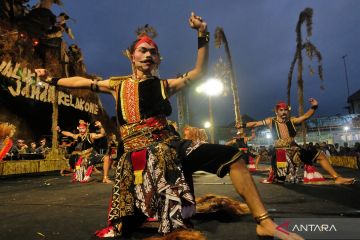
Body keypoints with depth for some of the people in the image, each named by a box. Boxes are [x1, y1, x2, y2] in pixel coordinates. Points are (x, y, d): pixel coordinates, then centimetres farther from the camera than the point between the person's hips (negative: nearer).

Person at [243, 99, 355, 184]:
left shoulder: (292, 121, 6)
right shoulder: (271, 121, -2)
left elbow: (306, 116, 5)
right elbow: (255, 123, 1)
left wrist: (314, 107, -10)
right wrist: (243, 125, -3)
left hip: (295, 150, 4)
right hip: (280, 153, -4)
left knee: (320, 155, 3)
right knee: (277, 178, -6)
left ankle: (337, 177, 13)